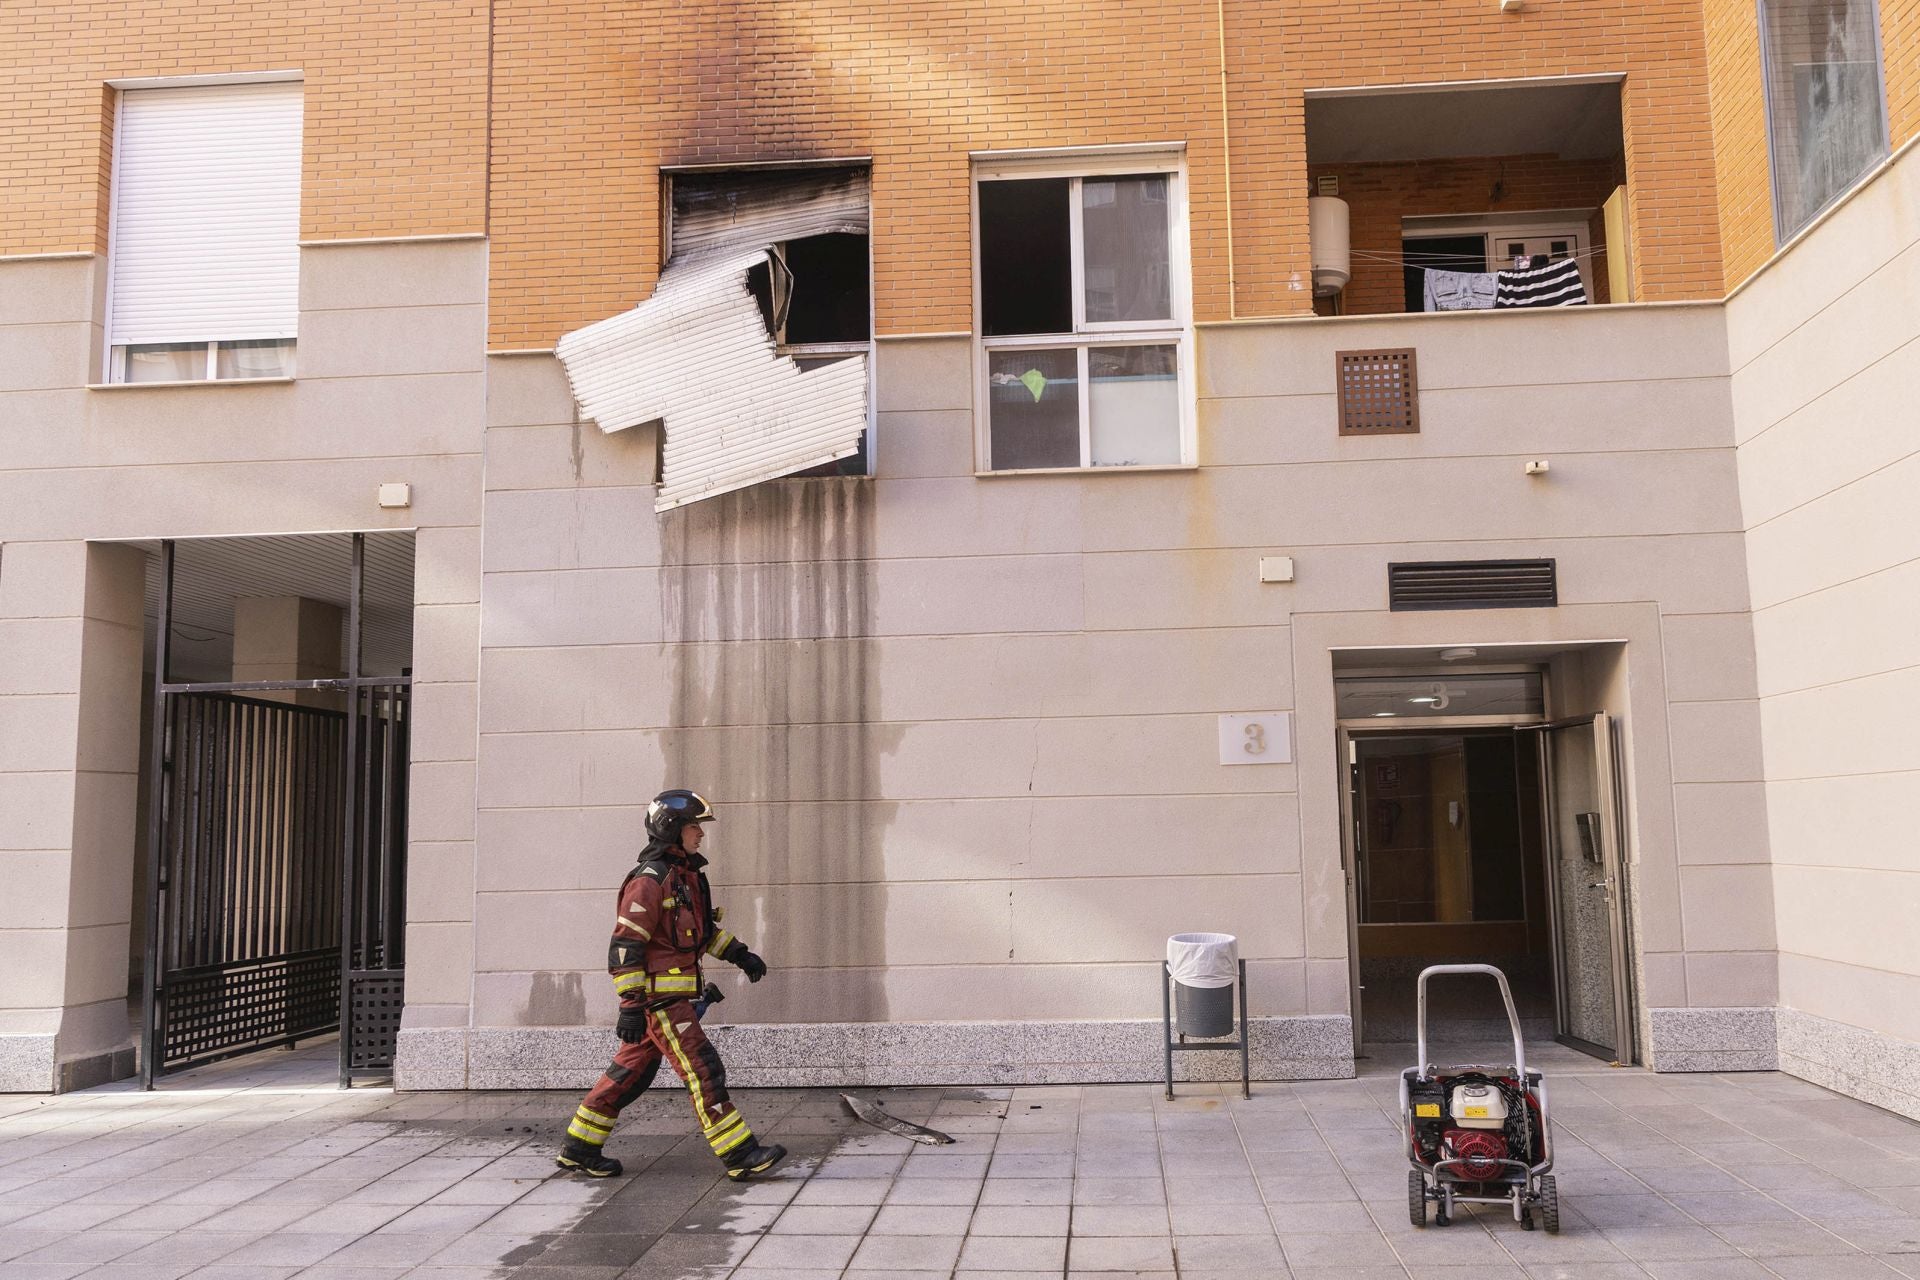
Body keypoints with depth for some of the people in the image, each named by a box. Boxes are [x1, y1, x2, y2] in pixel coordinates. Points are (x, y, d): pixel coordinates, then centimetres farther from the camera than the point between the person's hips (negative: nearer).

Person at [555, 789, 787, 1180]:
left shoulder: (687, 875, 15)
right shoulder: (650, 880, -16)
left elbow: (705, 927, 28)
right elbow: (625, 945, -20)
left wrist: (739, 953, 16)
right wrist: (631, 1005, -23)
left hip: (674, 996, 10)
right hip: (657, 996, -10)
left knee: (632, 1072, 15)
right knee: (703, 1070, -9)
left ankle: (579, 1149, 24)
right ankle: (741, 1156, -7)